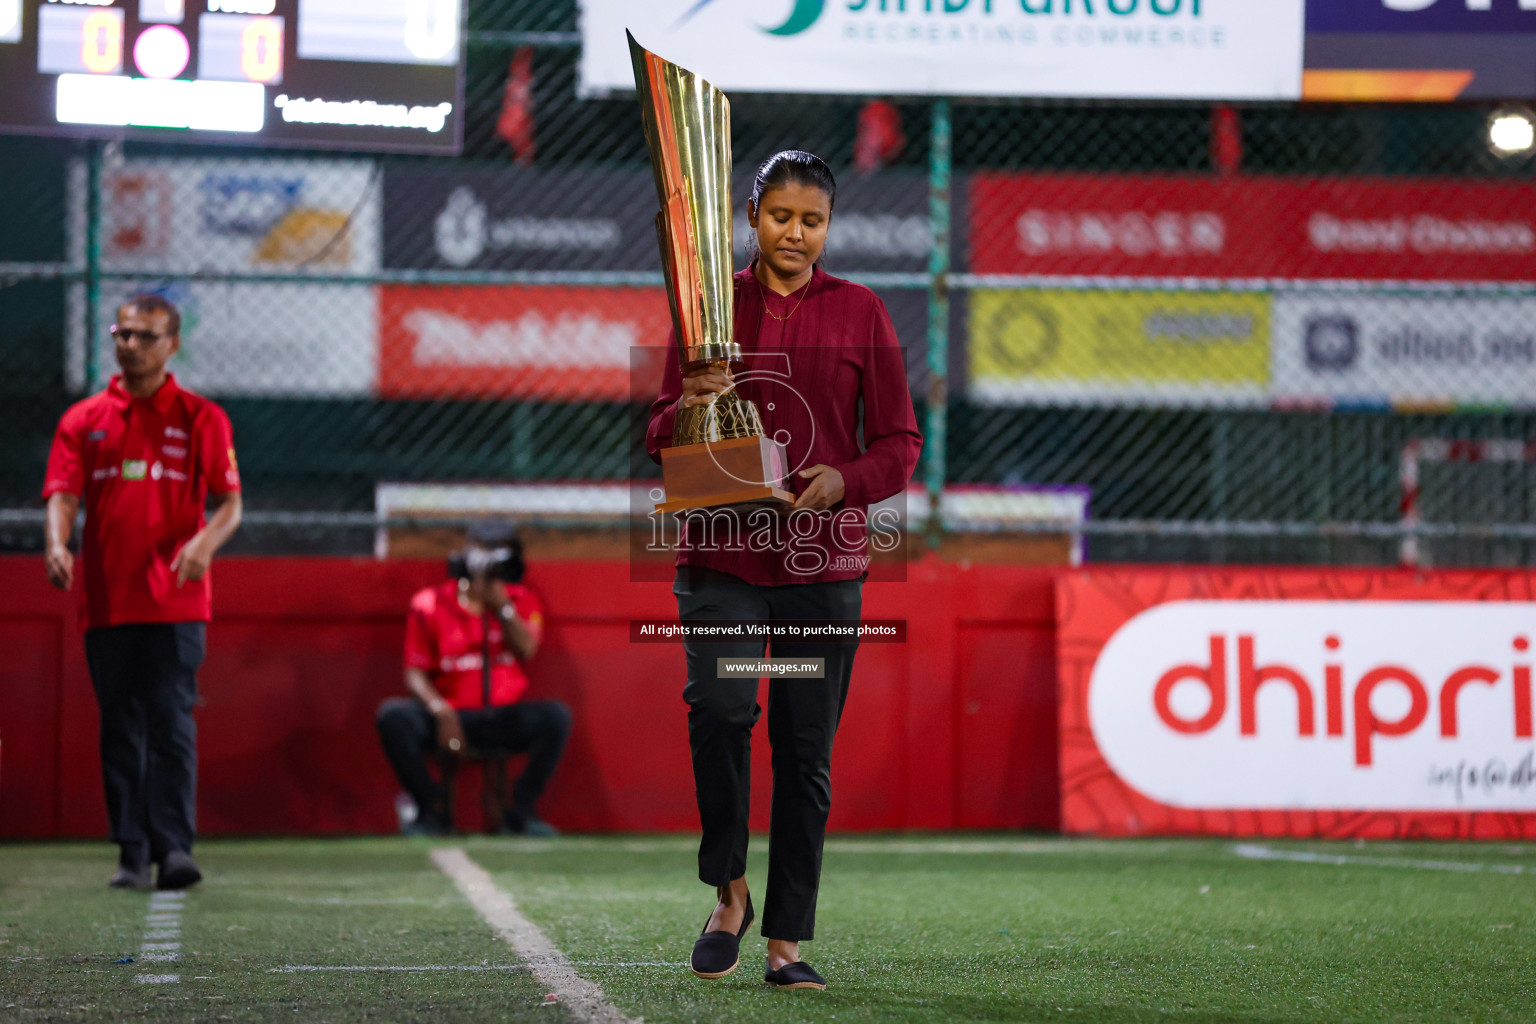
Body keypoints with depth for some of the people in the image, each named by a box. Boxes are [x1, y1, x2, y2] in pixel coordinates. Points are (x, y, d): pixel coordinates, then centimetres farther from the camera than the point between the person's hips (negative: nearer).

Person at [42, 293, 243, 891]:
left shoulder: (201, 418, 6)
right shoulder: (84, 420, 12)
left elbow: (229, 502, 1)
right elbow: (62, 494, 2)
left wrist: (206, 542, -21)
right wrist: (57, 545, -19)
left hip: (176, 602, -3)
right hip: (106, 601, 3)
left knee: (172, 724, -9)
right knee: (120, 730, 5)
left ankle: (174, 848, -13)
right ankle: (131, 853, 9)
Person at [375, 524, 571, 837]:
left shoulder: (522, 601, 10)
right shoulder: (430, 604, 4)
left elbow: (526, 650, -8)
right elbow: (415, 673, -1)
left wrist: (501, 605, -14)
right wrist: (441, 712, -18)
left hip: (505, 721, 1)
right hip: (450, 715, -1)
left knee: (556, 715, -27)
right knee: (393, 714, -28)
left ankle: (522, 811, -15)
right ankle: (432, 810, -15)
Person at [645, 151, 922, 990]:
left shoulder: (860, 312, 7)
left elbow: (899, 442, 7)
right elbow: (659, 439, 8)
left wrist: (846, 480, -13)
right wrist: (687, 410, -14)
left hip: (822, 558, 1)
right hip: (720, 552, -1)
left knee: (806, 748, 2)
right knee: (719, 705, -23)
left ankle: (787, 941, 12)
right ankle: (728, 891, -3)